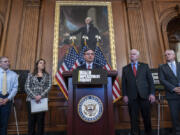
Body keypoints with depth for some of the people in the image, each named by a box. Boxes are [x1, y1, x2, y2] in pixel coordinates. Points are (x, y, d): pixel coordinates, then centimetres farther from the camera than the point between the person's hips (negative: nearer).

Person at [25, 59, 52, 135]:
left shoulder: (47, 75, 10)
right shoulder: (31, 75, 8)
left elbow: (49, 87, -1)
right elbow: (27, 87, 0)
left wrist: (41, 96, -14)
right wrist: (34, 96, -13)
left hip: (42, 100, 0)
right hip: (31, 100, 0)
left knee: (41, 120, 3)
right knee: (31, 119, 3)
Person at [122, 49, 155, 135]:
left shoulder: (145, 66, 11)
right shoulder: (125, 68, 11)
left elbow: (150, 80, 6)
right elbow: (124, 83, 7)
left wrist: (152, 93, -4)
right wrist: (124, 95, -3)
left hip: (144, 95, 1)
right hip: (131, 96, 0)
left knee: (147, 116, 9)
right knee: (134, 118, 4)